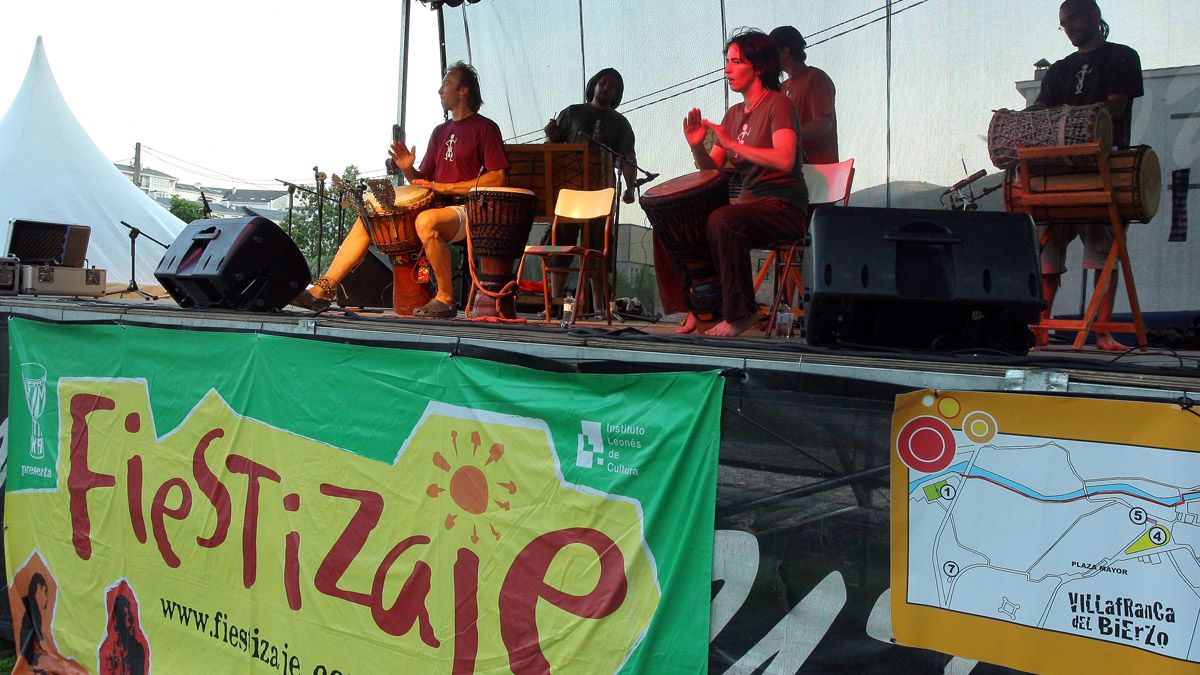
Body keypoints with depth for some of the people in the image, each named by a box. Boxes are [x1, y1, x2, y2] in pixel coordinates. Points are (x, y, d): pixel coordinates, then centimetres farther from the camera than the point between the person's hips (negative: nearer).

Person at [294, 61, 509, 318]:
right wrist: (408, 170, -4)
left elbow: (497, 178, -12)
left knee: (426, 221, -40)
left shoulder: (485, 128, -2)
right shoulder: (441, 132, 21)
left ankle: (446, 299, -26)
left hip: (467, 211, -8)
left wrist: (446, 187, -16)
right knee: (367, 218, -2)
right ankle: (322, 290, -6)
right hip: (435, 208, 8)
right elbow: (423, 182, 20)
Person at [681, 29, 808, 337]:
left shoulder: (778, 104, -7)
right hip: (750, 203, 8)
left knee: (721, 219, -33)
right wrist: (697, 147, -9)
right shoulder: (734, 114, 16)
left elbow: (784, 160, -24)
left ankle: (740, 312, -24)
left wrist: (731, 143, -22)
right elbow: (711, 168, 12)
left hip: (785, 207, -8)